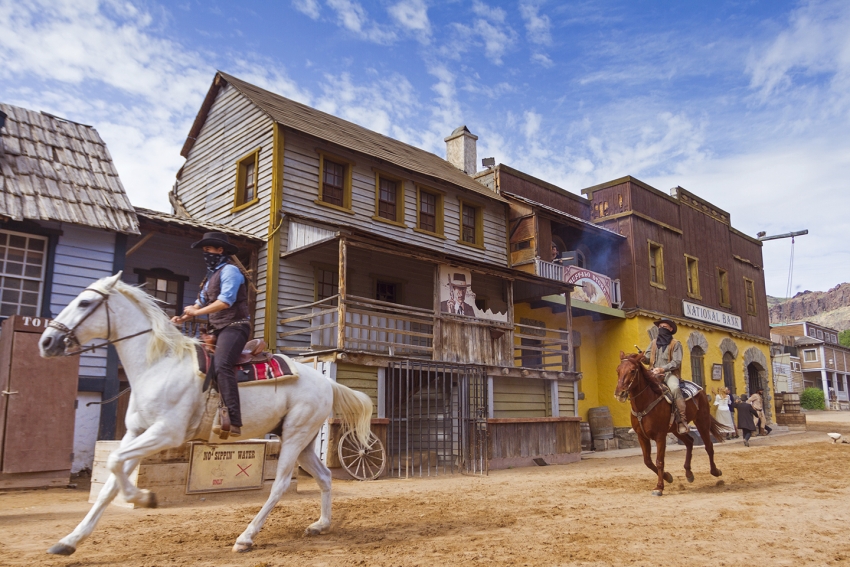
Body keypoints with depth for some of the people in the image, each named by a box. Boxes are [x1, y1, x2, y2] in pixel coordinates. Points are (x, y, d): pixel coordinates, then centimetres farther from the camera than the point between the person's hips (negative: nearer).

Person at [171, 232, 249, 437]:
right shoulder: (212, 274, 21)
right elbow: (202, 302, 21)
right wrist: (183, 317, 4)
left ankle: (234, 422, -34)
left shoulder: (229, 270, -8)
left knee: (221, 366, -27)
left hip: (234, 326, -11)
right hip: (218, 329, 11)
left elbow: (225, 301, -19)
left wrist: (197, 312, -13)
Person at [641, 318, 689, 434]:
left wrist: (662, 369, -22)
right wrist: (642, 357, -15)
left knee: (674, 388, -35)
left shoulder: (675, 344, 2)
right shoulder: (653, 343, 16)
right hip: (655, 374, 5)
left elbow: (676, 362, -8)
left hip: (670, 373, -5)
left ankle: (682, 420, -32)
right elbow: (647, 358, 9)